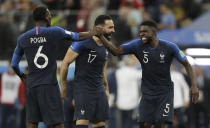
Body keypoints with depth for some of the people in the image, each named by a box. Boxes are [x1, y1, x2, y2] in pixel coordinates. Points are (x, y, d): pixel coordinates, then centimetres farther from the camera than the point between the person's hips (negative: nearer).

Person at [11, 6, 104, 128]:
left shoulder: (23, 38, 6)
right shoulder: (55, 32, -4)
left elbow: (14, 64, 14)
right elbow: (76, 36, 12)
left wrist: (22, 76, 33)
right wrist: (91, 33, 31)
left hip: (31, 86, 4)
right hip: (50, 86, -4)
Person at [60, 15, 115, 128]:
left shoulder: (105, 47, 10)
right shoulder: (83, 42, -14)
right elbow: (65, 62, -10)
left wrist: (106, 88, 24)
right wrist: (63, 86, -6)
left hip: (99, 90, 8)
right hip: (83, 89, -8)